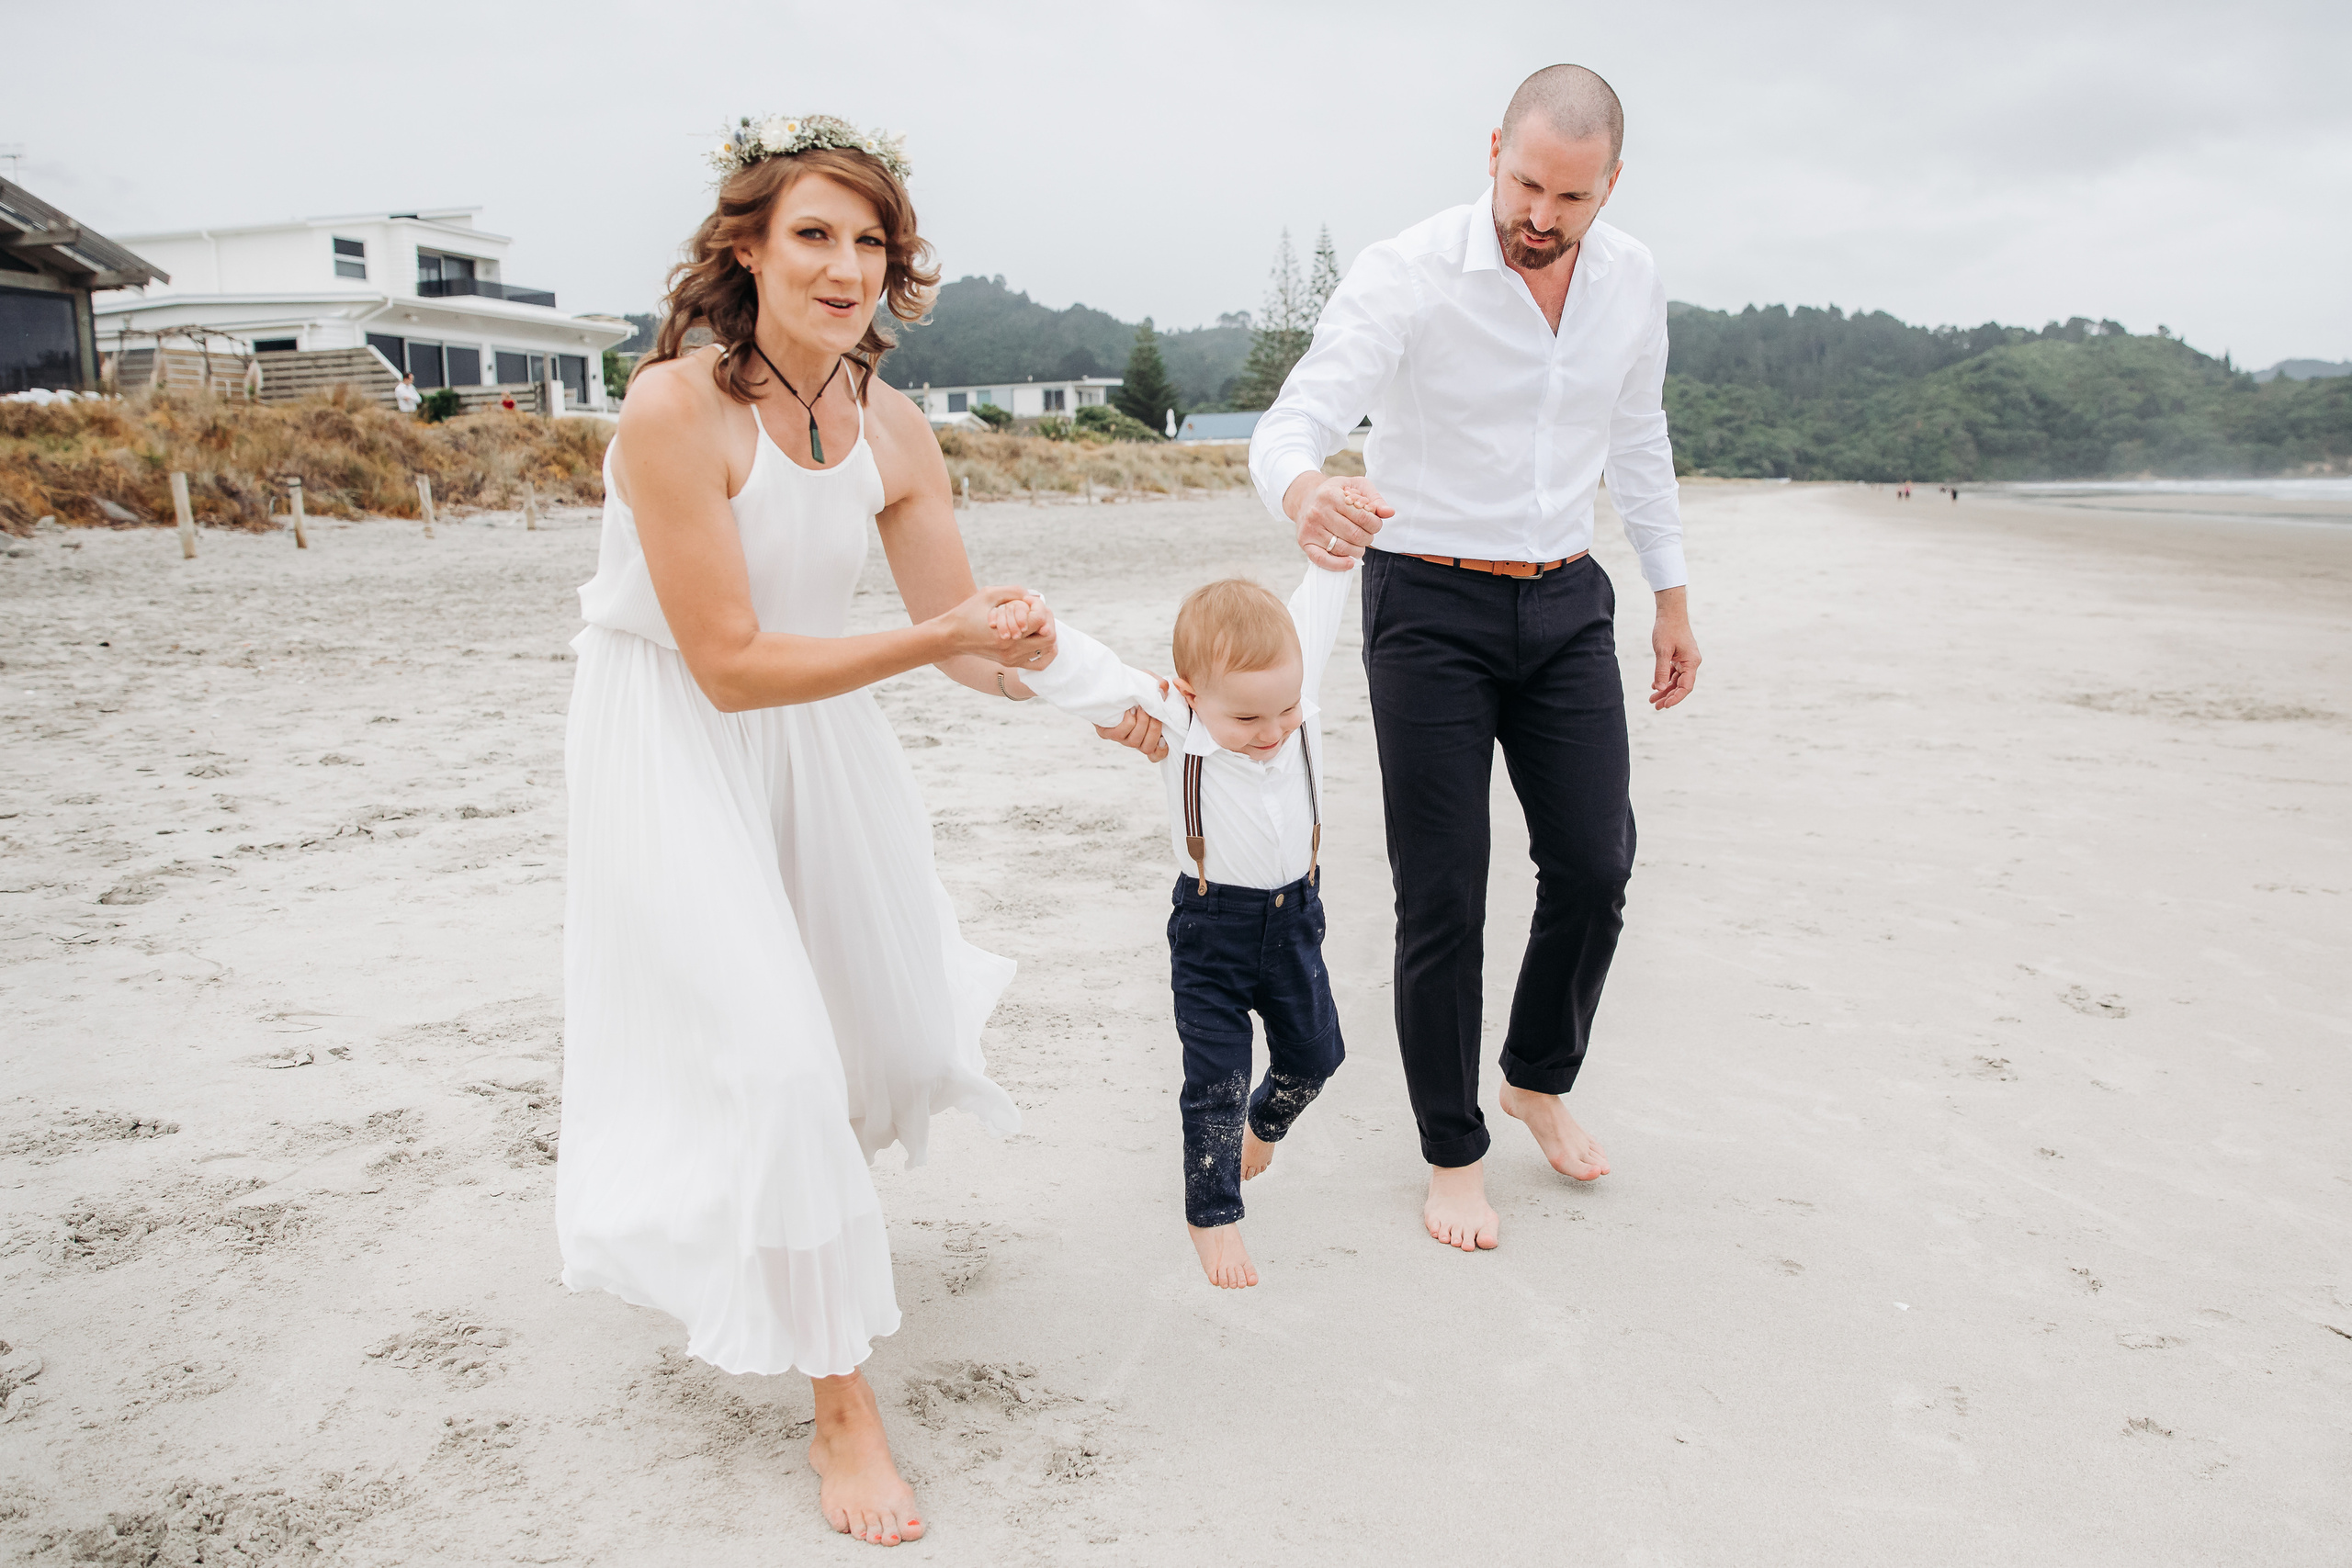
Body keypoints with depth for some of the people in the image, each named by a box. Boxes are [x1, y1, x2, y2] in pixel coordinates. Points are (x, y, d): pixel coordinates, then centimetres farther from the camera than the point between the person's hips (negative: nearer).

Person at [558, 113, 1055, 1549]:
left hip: (819, 736, 7)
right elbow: (729, 664, -27)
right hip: (675, 748, -6)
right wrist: (932, 637, -32)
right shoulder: (678, 409, -25)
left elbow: (959, 631, -2)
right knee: (771, 1061, -11)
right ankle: (843, 1408, 6)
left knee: (906, 1036, 18)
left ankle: (794, 1206, 54)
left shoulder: (893, 429, -7)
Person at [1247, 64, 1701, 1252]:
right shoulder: (1406, 275, -16)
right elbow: (1292, 425, -26)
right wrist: (1305, 495, -51)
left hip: (1567, 606, 5)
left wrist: (1671, 596, 17)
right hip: (1431, 607, -4)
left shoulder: (1631, 281, 2)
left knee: (1595, 867, 4)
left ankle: (1539, 1081, 31)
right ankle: (1452, 1152, 17)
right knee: (1441, 897, -1)